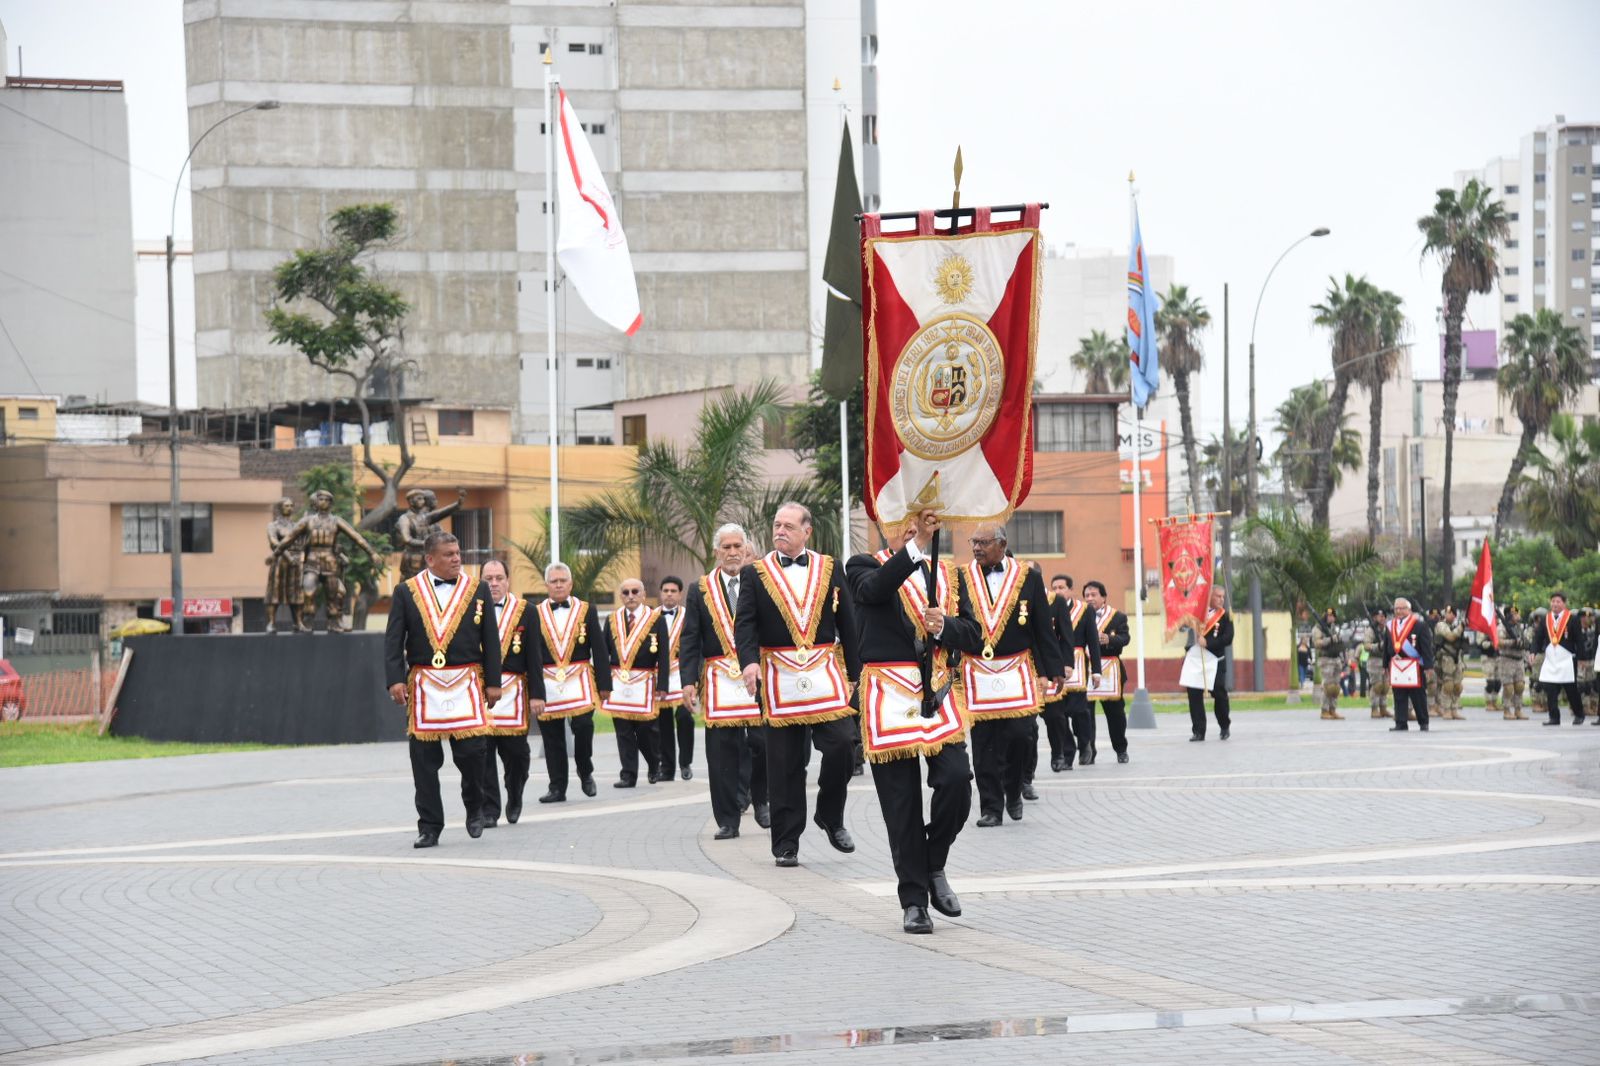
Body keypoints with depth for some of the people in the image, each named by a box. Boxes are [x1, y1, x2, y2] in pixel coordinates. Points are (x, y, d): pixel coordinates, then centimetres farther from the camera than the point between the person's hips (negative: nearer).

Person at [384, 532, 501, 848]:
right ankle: (429, 827, 8)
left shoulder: (477, 591, 7)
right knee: (424, 759, 1)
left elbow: (491, 640, 7)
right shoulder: (406, 593, 5)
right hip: (423, 687, 0)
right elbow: (393, 641, 1)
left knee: (471, 751, -6)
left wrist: (493, 682, 2)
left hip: (466, 685, 0)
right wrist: (395, 680, -10)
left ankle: (474, 807, 22)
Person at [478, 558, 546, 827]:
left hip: (512, 694, 0)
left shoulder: (526, 612, 5)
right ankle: (488, 811, 3)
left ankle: (514, 800, 29)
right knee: (482, 754, -3)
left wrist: (537, 694, -3)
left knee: (516, 752, 4)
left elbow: (534, 656, 3)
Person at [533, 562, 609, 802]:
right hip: (547, 683, 1)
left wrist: (604, 683, -2)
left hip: (579, 681, -1)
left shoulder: (586, 611, 7)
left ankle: (585, 772, 8)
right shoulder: (535, 614, 6)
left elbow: (599, 650, 5)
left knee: (583, 725, -16)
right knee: (552, 737, 2)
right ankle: (557, 788, 10)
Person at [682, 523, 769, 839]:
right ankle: (728, 820, 6)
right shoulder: (700, 590, 9)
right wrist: (689, 680, -3)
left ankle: (760, 798, 20)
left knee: (763, 742, -7)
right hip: (718, 680, 1)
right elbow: (690, 639, 7)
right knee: (722, 750, 0)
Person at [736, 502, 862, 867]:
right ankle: (786, 844, 9)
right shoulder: (755, 573, 5)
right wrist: (749, 661, -23)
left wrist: (855, 673, 4)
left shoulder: (829, 569, 8)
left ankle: (830, 816, 15)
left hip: (825, 675, 1)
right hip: (779, 679, -1)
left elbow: (847, 624, 9)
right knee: (784, 765, 2)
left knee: (842, 744, -10)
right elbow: (744, 623, -5)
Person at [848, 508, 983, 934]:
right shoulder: (865, 567, 3)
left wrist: (944, 626, -11)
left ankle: (934, 866, 10)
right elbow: (873, 588, -22)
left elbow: (974, 638, 10)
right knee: (901, 801, -1)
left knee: (956, 781, -14)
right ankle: (914, 900, 7)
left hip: (939, 692, 3)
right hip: (888, 693, -3)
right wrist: (916, 546, -33)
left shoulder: (949, 575, 17)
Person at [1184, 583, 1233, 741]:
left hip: (1215, 661, -1)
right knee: (1194, 694, -2)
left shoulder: (1225, 617, 1)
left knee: (1219, 694, 2)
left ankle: (1224, 727, 25)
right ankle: (1198, 731, 5)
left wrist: (1208, 643, -19)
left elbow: (1228, 639, -9)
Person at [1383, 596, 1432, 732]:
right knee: (1399, 697, 3)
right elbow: (1386, 647, 19)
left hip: (1414, 667, -4)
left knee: (1419, 696, 2)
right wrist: (1385, 665, 17)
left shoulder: (1419, 624, -4)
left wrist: (1428, 665, -11)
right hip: (1396, 665, 4)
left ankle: (1423, 723, 12)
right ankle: (1401, 724, 6)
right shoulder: (1390, 626, 13)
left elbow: (1427, 646, -6)